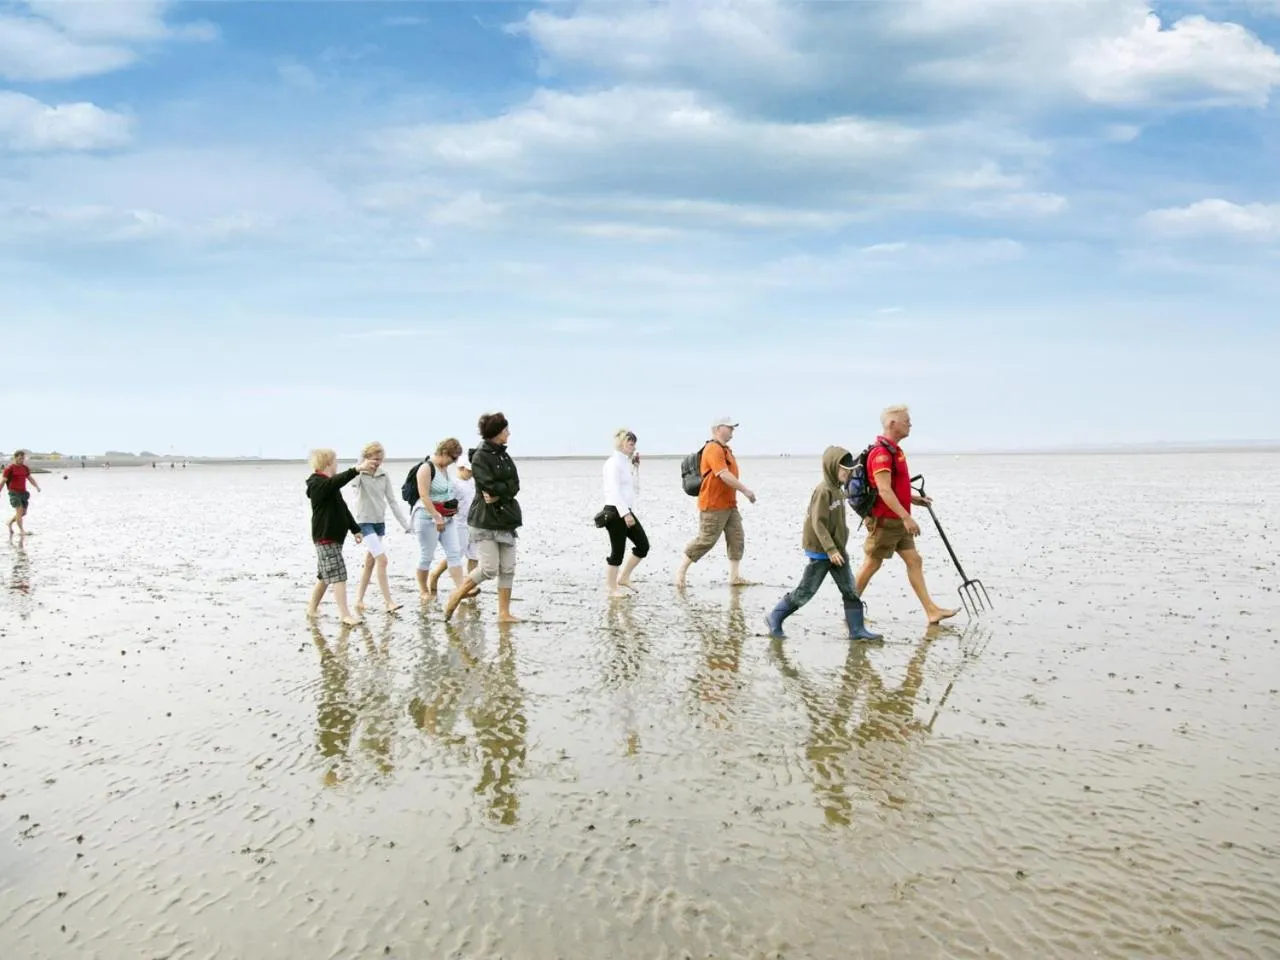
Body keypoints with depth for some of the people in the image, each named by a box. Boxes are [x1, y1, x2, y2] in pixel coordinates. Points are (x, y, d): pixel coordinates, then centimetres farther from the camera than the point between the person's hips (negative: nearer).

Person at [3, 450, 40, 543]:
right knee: (19, 510, -17)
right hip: (14, 492, -6)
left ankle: (10, 523, 33)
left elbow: (30, 478, 16)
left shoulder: (25, 468, 10)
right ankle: (22, 532, -15)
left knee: (23, 512, 9)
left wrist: (37, 487, 1)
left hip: (23, 492, 6)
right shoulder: (9, 468, -6)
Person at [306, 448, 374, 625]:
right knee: (337, 575, -12)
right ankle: (345, 615, -13)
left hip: (335, 536, 10)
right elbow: (336, 482, -35)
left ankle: (312, 609, 25)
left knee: (325, 576, 15)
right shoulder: (317, 483, -13)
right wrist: (356, 469, -45)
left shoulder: (331, 485, 19)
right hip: (325, 537, -10)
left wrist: (355, 529, 20)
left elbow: (343, 508, 22)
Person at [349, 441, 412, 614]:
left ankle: (359, 599, 20)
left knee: (370, 563, 10)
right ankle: (389, 602, -11)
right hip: (365, 522, -6)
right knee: (382, 560, -13)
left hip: (380, 522, 6)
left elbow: (392, 501, 7)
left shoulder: (384, 475, 4)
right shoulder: (359, 475, -9)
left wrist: (405, 524, 5)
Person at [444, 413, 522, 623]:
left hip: (506, 518, 7)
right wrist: (506, 489, -6)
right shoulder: (480, 457, -9)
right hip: (484, 520, -7)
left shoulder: (504, 456, 13)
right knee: (489, 569, -11)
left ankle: (504, 613, 11)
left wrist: (498, 494, -11)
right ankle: (456, 596, 9)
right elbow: (490, 486, -20)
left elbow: (515, 486, 4)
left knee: (508, 569, 4)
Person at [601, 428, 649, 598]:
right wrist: (625, 513, -27)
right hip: (616, 512, -9)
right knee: (617, 551, -4)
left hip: (627, 511, 9)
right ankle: (613, 589, 8)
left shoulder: (627, 463, 16)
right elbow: (615, 491, -20)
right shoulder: (613, 463, -12)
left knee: (643, 545, 8)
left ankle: (623, 578, 20)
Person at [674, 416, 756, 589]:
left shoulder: (725, 450, 16)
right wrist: (745, 490, -21)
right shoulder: (713, 449, -17)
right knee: (706, 540, -4)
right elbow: (724, 476, -24)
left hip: (730, 504, 10)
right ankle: (681, 570, 10)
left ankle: (734, 576, 9)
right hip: (713, 505, -10)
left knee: (736, 538, 5)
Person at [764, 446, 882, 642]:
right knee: (805, 591, 0)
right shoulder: (824, 491, -18)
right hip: (821, 552, -8)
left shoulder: (838, 490, 10)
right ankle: (774, 618, 13)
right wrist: (831, 550, -26)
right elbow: (818, 523, -22)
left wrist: (839, 549, 18)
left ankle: (857, 629, 8)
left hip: (838, 551, 8)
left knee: (851, 590, 4)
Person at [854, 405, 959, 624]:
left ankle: (932, 611, 7)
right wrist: (906, 517, -27)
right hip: (884, 521, -10)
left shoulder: (894, 450, 14)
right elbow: (884, 491, -26)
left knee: (914, 561, 7)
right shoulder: (881, 453, -19)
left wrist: (913, 498, 18)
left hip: (897, 521, 10)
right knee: (872, 564, 1)